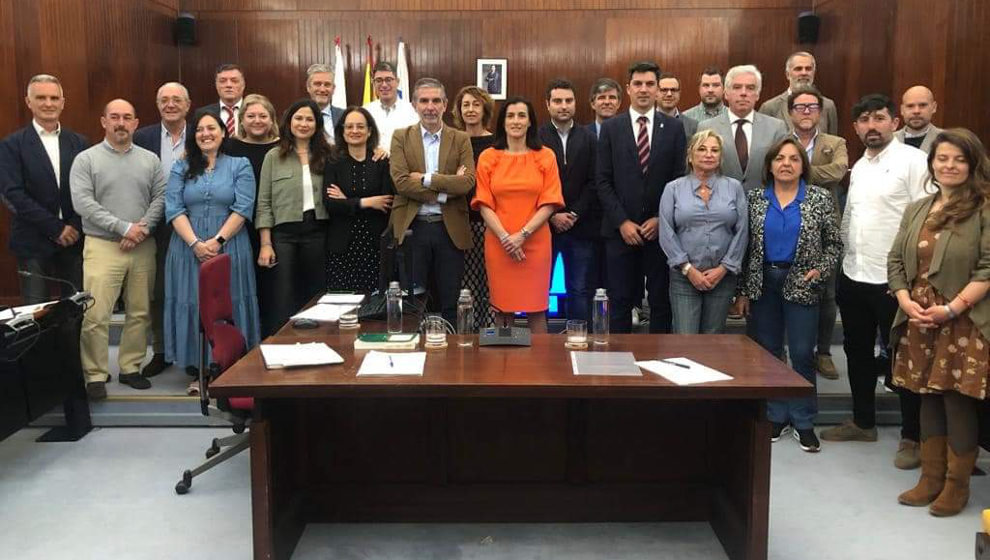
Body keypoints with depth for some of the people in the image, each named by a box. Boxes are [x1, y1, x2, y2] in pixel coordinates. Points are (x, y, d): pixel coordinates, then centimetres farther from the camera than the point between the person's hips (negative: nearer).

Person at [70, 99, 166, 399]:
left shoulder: (150, 159, 10)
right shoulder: (86, 159, 1)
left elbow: (160, 197, 4)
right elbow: (83, 202, -9)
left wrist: (143, 227, -11)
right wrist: (123, 228, -14)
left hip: (143, 247, 3)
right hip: (102, 246, -3)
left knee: (140, 313, 7)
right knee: (95, 316, -8)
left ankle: (130, 368, 19)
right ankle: (96, 375, 3)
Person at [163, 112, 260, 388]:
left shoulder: (240, 165, 5)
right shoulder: (181, 168, 10)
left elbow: (243, 208, -5)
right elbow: (174, 209, 0)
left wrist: (217, 241, -15)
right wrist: (196, 244, -14)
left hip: (229, 247, -2)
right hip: (189, 248, 2)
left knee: (228, 305, 1)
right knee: (194, 304, 4)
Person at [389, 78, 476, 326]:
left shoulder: (461, 140, 6)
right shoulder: (401, 137, 4)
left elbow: (467, 182, -8)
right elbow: (401, 182, -10)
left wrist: (425, 179, -12)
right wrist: (445, 189, -13)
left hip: (450, 229, 1)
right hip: (412, 228, 0)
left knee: (449, 304, 8)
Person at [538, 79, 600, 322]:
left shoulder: (589, 138, 7)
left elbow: (594, 182, 2)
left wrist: (575, 214, -8)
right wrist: (553, 215, -10)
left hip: (581, 227, 2)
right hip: (544, 225, -2)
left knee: (581, 291, 5)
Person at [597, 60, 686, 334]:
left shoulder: (674, 128, 5)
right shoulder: (610, 128, 4)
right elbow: (603, 180, 0)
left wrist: (661, 219, -7)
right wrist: (622, 222, -8)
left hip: (660, 229, 1)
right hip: (621, 230, 0)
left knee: (661, 300, 7)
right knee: (620, 300, 4)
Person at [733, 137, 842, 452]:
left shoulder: (820, 199, 0)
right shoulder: (755, 198, 4)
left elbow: (834, 244, 5)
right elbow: (744, 246, 4)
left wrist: (820, 270, -12)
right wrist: (743, 291, 2)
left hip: (801, 285, -2)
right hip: (762, 284, 2)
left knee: (802, 354, 0)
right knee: (767, 353, 8)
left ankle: (803, 421, 13)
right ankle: (775, 417, 20)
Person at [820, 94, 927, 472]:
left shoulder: (913, 161, -10)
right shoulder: (858, 167, 13)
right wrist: (845, 259, 13)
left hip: (894, 279, -7)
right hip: (853, 276, 7)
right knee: (858, 352, 17)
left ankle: (912, 437, 17)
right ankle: (863, 422, 33)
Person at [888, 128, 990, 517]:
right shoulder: (916, 210, 14)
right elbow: (895, 260, 12)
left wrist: (952, 309, -18)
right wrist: (905, 300, -5)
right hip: (920, 322, 5)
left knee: (958, 401, 0)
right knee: (929, 398, 12)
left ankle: (957, 485, 15)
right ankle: (931, 478, 23)